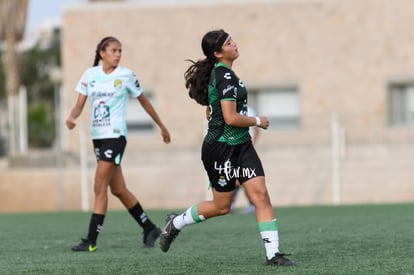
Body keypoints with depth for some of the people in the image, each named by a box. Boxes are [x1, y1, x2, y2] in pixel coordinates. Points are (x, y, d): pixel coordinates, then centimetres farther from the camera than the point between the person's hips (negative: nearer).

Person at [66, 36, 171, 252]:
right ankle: (149, 229, 24)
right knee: (118, 189, 10)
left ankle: (91, 240, -10)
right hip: (97, 135, 5)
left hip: (115, 135, -5)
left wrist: (161, 126, 17)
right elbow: (79, 105, 4)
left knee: (100, 187, -12)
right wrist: (72, 117, -19)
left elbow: (144, 101, 9)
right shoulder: (90, 74, 6)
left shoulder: (125, 75, -2)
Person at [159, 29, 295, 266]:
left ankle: (272, 253, -7)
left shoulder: (219, 73, 10)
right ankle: (176, 223, 30)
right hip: (222, 149, -9)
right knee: (221, 206, 6)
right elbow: (231, 118, -25)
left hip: (241, 145, 9)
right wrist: (257, 121, -11)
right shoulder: (225, 77, -20)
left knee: (261, 194, -4)